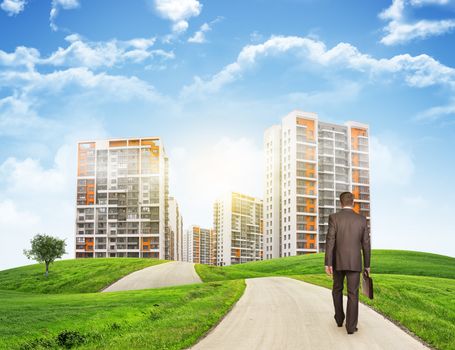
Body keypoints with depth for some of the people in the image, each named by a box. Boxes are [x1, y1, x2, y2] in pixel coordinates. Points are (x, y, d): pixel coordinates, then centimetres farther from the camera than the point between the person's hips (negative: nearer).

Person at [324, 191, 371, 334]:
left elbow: (330, 241, -12)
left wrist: (327, 264, -11)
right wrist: (367, 264, 12)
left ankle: (339, 318, 27)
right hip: (355, 262, 0)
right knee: (353, 294, 4)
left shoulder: (334, 217, -6)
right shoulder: (362, 219, 0)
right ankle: (351, 326, -2)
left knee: (337, 290, 21)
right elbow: (366, 244, 3)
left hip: (338, 261, 0)